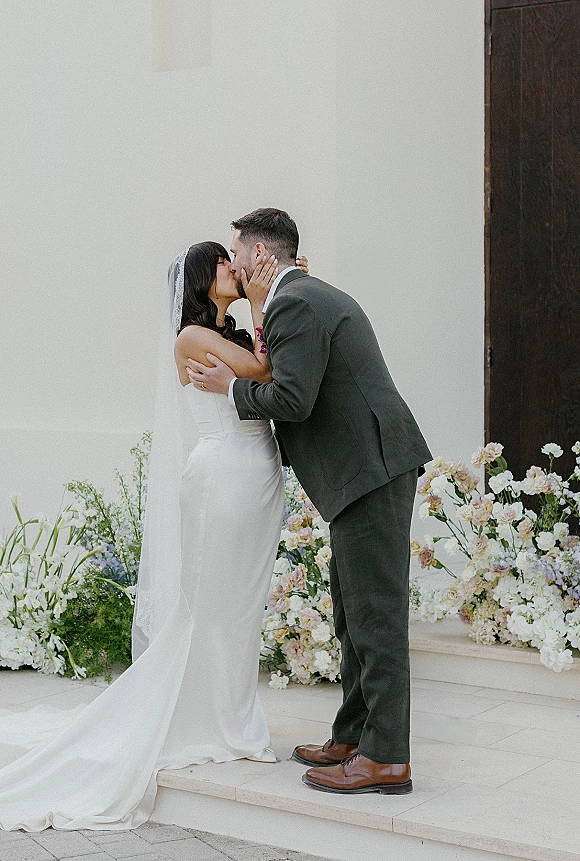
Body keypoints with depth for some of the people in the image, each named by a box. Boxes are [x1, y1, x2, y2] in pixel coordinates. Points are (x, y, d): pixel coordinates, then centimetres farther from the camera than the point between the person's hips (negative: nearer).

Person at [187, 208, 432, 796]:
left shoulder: (292, 306, -12)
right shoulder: (320, 297, 21)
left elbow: (293, 400, -21)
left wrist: (232, 387, -5)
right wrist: (264, 365, 16)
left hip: (369, 468, -11)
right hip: (368, 467, 11)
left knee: (375, 614, -8)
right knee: (354, 613, 14)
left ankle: (386, 757, -3)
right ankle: (353, 737, 22)